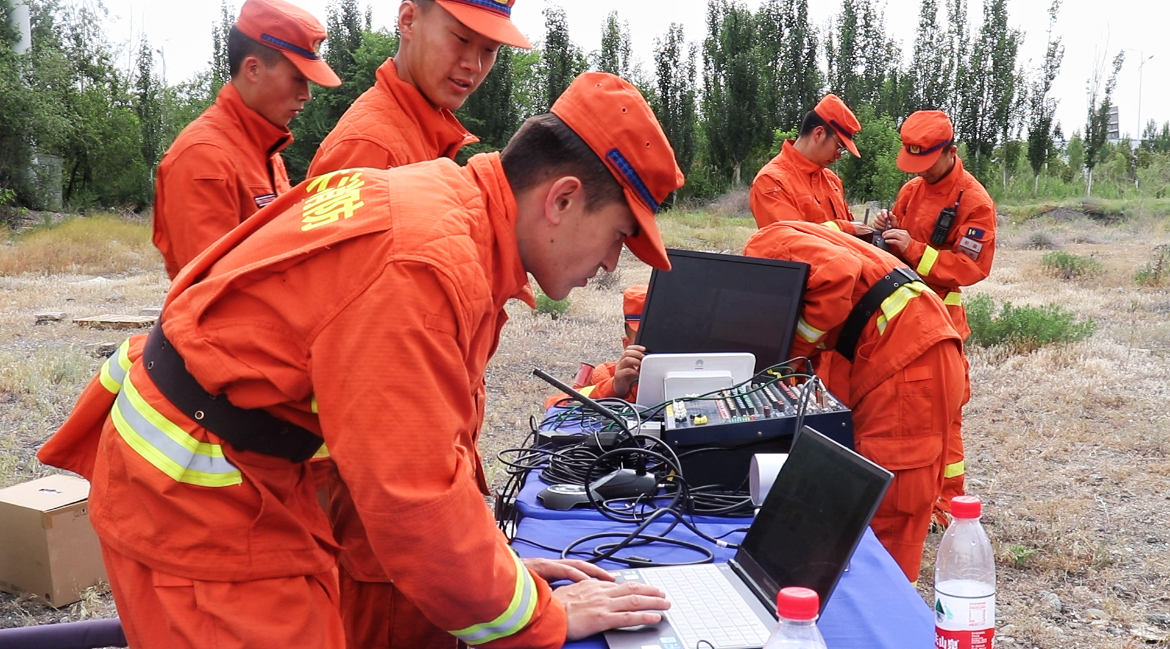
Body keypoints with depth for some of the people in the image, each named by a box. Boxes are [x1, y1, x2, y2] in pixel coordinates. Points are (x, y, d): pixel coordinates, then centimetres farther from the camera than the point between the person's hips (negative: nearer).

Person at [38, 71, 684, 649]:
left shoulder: (454, 203, 1)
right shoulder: (426, 262, -29)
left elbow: (441, 429, 7)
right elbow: (418, 495, -28)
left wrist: (497, 564, 8)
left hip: (258, 474, 9)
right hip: (191, 501, -9)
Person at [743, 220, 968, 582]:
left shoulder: (767, 245, -2)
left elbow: (838, 272, -21)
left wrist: (793, 348, -9)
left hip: (909, 360, -10)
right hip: (913, 358, 10)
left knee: (887, 512, -6)